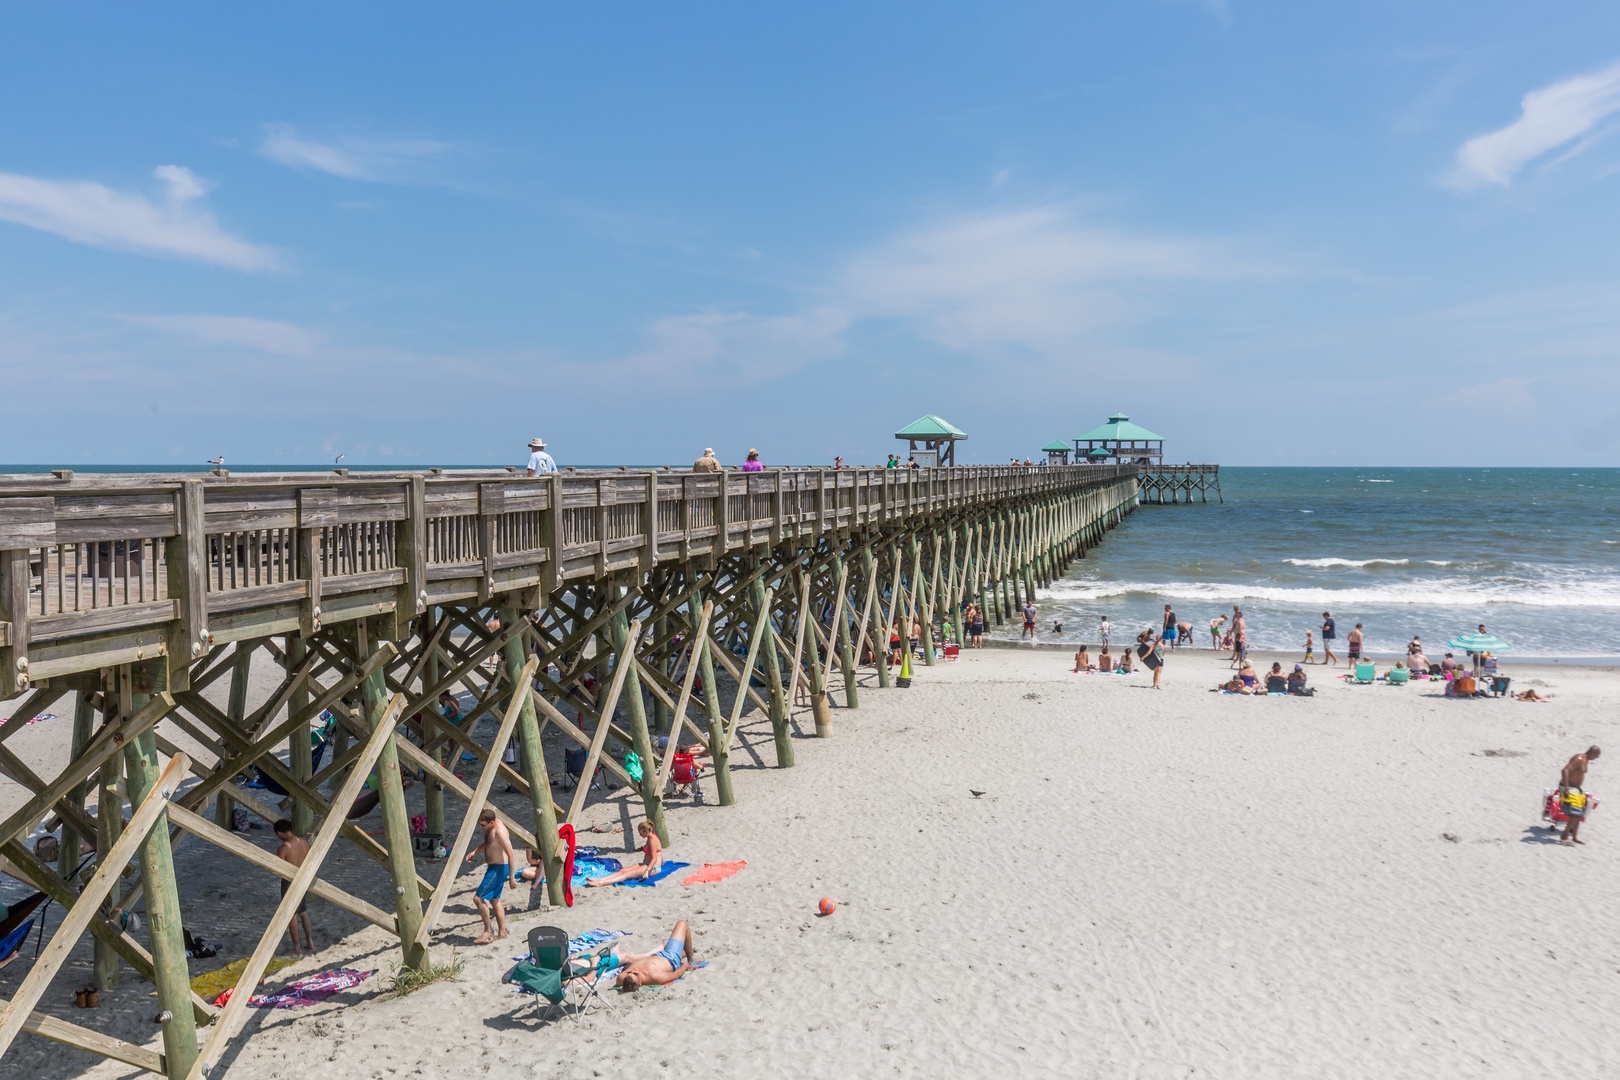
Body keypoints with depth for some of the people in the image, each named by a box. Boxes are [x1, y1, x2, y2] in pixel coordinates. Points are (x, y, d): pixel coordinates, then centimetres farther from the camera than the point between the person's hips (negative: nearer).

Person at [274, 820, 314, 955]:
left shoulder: (283, 849, -23)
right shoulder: (304, 842, -4)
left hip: (290, 882, -6)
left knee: (292, 915, 8)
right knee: (303, 911, 23)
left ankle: (297, 948, 16)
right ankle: (310, 941, 31)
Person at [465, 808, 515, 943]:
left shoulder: (499, 831, -27)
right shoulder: (490, 826, 2)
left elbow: (510, 854, -25)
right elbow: (486, 843, 20)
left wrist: (511, 876, -24)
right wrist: (474, 852, 4)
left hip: (499, 868, -10)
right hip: (493, 867, 10)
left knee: (478, 898, -9)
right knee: (494, 900, 17)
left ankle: (488, 931, 3)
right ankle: (502, 932, 25)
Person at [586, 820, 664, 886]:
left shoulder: (652, 840, -17)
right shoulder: (650, 837, 12)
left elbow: (654, 858, -24)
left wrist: (647, 871, -32)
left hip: (654, 867, -10)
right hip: (646, 864, 10)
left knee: (627, 874, -23)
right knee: (622, 871, -6)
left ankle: (601, 883, -36)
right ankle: (598, 880, -20)